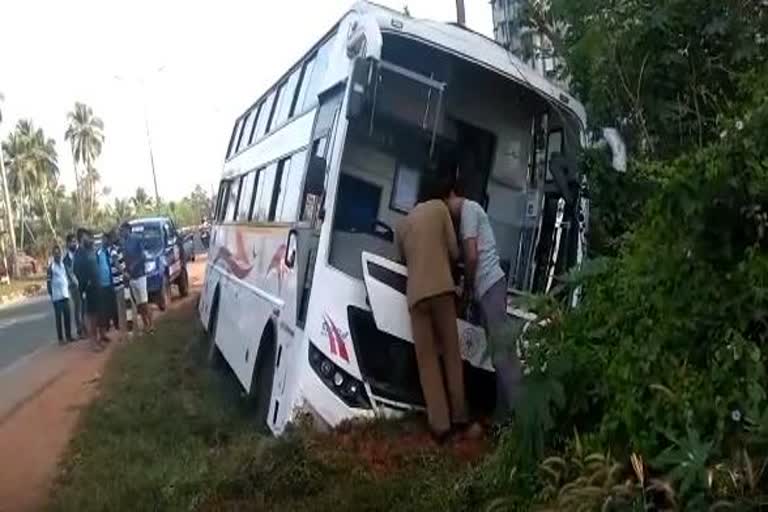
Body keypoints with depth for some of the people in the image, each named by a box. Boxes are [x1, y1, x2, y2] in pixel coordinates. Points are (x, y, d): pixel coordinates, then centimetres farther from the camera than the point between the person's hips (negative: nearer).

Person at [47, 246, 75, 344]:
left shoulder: (64, 264, 9)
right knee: (58, 317, 1)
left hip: (65, 294, 5)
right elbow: (49, 282, -7)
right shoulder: (51, 267, -7)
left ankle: (68, 336, 17)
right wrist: (50, 294, -9)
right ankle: (60, 338, 5)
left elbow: (69, 277, 17)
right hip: (56, 296, -5)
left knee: (67, 316, 9)